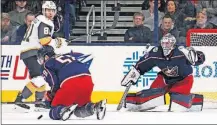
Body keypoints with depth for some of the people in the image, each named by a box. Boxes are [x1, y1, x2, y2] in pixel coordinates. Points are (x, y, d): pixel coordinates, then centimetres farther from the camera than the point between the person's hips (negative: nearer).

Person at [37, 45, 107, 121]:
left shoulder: (47, 64, 15)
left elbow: (55, 84, 1)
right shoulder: (68, 56, 35)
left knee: (54, 113, 7)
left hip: (71, 83, -6)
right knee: (79, 110, 27)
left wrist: (49, 96, 20)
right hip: (87, 81, 6)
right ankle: (96, 106, -4)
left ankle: (63, 110, -29)